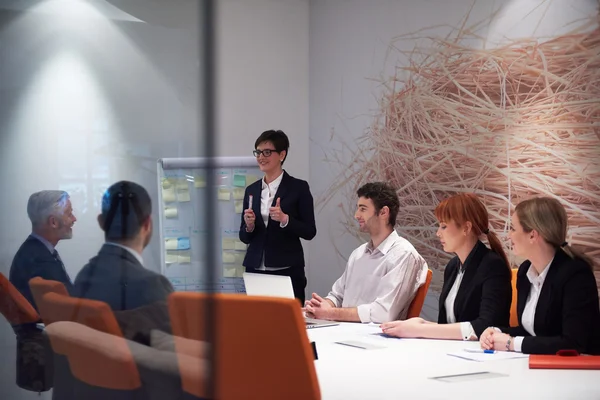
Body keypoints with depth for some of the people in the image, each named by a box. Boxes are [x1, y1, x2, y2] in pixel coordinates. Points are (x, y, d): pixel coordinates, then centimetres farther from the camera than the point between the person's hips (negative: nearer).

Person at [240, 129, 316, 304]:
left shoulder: (299, 187, -2)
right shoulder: (251, 190, 11)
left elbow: (309, 231, -5)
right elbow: (244, 237, 13)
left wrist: (285, 219, -19)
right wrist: (249, 226, -8)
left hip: (287, 271, -4)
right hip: (255, 269, 4)